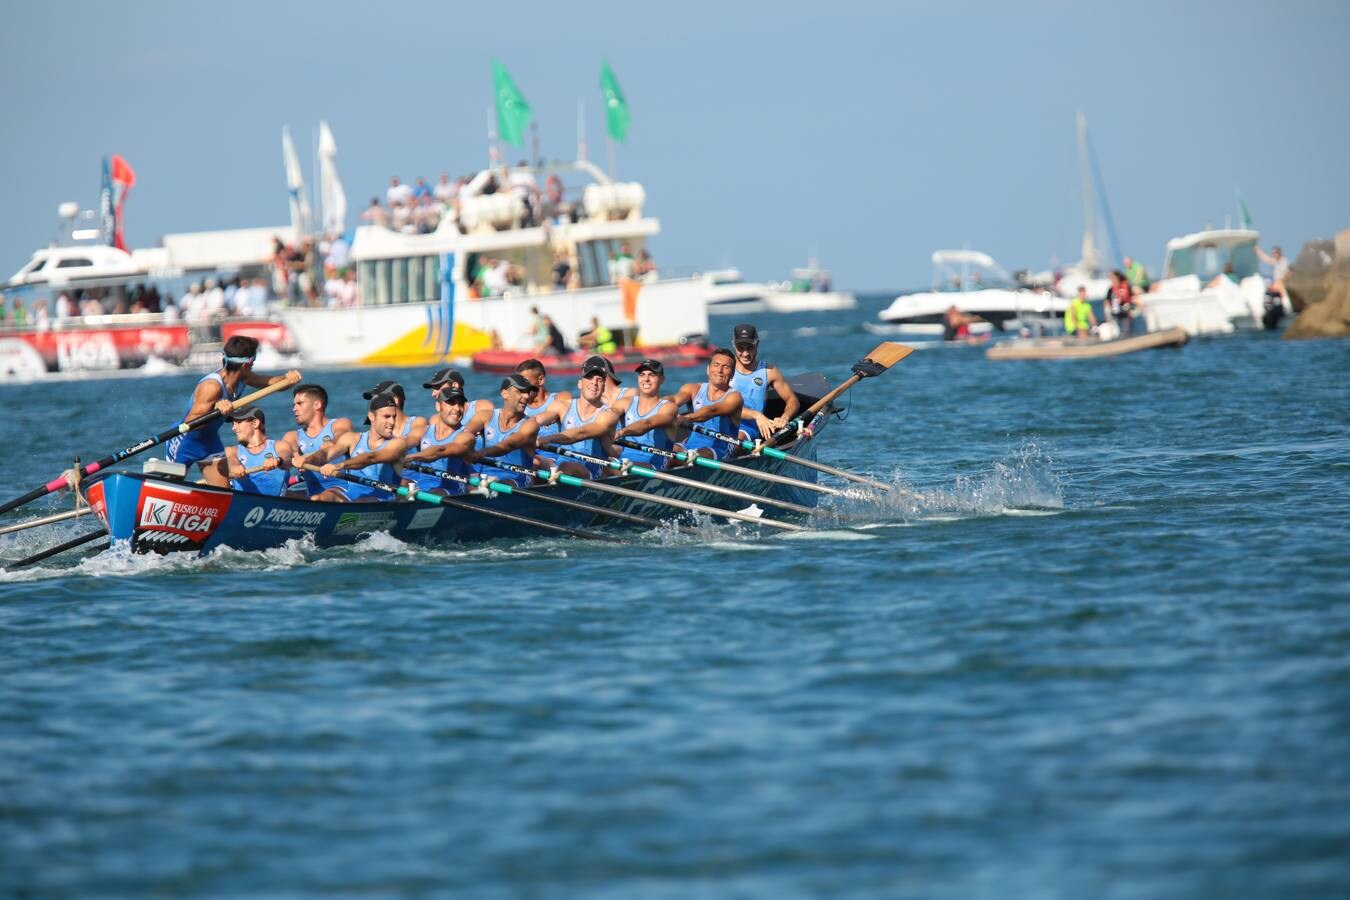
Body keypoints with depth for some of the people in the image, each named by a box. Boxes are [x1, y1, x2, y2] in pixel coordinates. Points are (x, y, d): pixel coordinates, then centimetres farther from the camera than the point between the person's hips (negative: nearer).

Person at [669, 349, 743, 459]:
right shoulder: (694, 389, 10)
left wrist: (685, 418, -42)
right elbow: (675, 399, -11)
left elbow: (712, 411, -23)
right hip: (689, 446, 4)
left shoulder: (734, 397, -3)